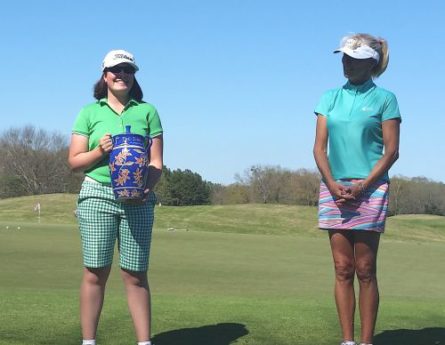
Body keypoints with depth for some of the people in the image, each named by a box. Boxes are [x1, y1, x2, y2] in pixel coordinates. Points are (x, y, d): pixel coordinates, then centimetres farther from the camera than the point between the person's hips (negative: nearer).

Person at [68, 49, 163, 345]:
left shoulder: (147, 111, 10)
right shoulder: (90, 112, 9)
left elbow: (156, 161, 6)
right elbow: (75, 161, 7)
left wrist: (148, 186, -13)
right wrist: (100, 151, -11)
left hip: (138, 200, 1)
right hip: (97, 195, 0)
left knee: (136, 275, 0)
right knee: (95, 272, -3)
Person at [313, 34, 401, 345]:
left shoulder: (384, 98, 1)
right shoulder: (330, 97, 12)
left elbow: (391, 151, -3)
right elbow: (319, 147, 7)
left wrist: (362, 186, -13)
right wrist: (333, 184, -8)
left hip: (369, 190, -4)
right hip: (333, 189, 4)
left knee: (365, 270, -2)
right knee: (342, 269, 4)